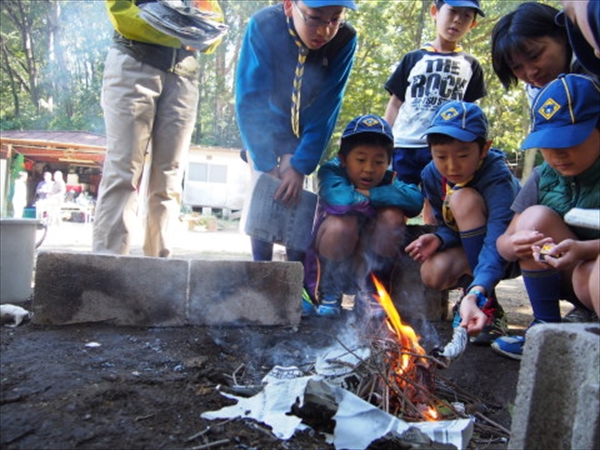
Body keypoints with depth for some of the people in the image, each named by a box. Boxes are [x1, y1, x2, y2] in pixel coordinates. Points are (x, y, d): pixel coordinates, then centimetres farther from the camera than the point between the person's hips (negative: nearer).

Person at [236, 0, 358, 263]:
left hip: (305, 130, 1)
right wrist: (266, 166, -33)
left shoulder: (345, 40, -26)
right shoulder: (263, 26, -30)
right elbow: (250, 100, -29)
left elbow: (326, 110, -23)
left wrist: (301, 167, -28)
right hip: (262, 125, 0)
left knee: (295, 195, -11)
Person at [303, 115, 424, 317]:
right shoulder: (330, 172, -15)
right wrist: (365, 201, -19)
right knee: (343, 222, -33)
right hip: (329, 262, -2)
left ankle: (369, 293, -6)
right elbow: (341, 200, -38)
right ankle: (328, 293, -5)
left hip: (367, 264, 3)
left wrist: (368, 194, -27)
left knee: (392, 215, -21)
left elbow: (415, 199, -29)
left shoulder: (388, 181, -7)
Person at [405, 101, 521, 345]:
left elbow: (497, 240, -42)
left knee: (464, 198, -31)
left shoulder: (497, 177, -30)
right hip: (465, 250, 3)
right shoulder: (432, 175, -12)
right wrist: (438, 238, -28)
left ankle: (487, 304, -22)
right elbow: (448, 225, -3)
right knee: (433, 272, -31)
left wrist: (475, 294, -57)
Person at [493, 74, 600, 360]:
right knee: (535, 217, -19)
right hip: (569, 280, 5)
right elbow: (503, 240, -4)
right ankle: (545, 326, -10)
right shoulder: (543, 178, -2)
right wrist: (513, 245, -27)